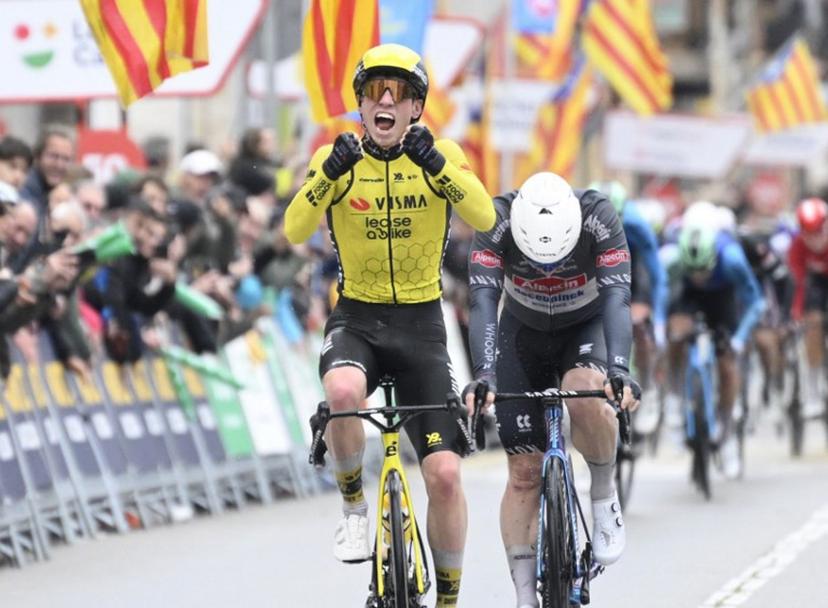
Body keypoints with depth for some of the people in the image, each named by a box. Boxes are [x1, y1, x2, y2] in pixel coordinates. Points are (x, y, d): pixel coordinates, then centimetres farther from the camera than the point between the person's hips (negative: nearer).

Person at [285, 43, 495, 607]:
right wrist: (329, 174, -34)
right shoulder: (336, 158, -4)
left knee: (445, 473, -9)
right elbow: (295, 230, -18)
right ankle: (355, 506, -10)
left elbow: (484, 217, -21)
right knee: (343, 392, -36)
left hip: (420, 325, 1)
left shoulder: (441, 155, -4)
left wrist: (435, 164, -36)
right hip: (356, 319, -1)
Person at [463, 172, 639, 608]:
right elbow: (483, 302, -36)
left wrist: (619, 370, -53)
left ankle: (604, 495, -10)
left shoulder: (599, 218, -31)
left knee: (586, 395, -36)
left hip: (586, 329, -1)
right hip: (524, 333, 1)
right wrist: (484, 374, -51)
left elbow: (617, 298, -38)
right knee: (524, 473, -6)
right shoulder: (497, 222, -31)